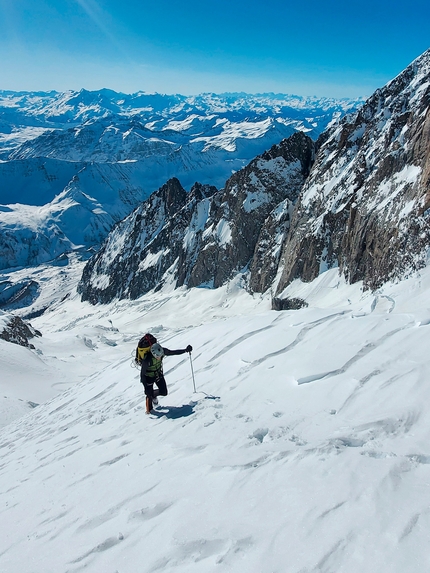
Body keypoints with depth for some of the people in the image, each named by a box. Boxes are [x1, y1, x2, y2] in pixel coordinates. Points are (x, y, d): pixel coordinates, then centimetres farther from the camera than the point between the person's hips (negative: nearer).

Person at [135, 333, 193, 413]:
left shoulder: (162, 351, -26)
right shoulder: (147, 360, -39)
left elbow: (173, 352, -8)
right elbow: (142, 374, -26)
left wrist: (186, 350, -10)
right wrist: (145, 385, -25)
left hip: (158, 374, 5)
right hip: (148, 376, -5)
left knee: (164, 392, 5)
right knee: (149, 395, 5)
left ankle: (154, 394, 38)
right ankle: (149, 410, 35)